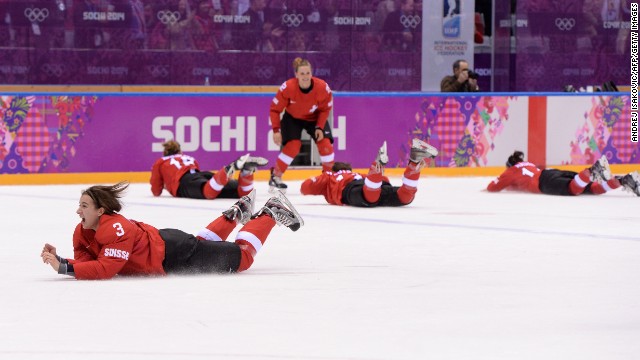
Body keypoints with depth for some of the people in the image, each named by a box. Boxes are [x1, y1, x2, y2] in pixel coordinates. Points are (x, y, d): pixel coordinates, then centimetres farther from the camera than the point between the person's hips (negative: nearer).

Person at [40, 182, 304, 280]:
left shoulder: (117, 231, -36)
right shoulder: (82, 233, -12)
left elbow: (104, 269, -44)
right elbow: (85, 262, -10)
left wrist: (63, 267, -49)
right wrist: (58, 260, -29)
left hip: (177, 253, -7)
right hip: (162, 241, 7)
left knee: (241, 257, 10)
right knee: (204, 243, 36)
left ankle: (269, 214, 28)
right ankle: (236, 213, 52)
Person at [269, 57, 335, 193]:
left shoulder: (323, 87, -28)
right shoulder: (287, 87, -32)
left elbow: (325, 109, -10)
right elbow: (275, 109, -21)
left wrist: (320, 127, -18)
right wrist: (276, 130, -25)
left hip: (315, 118, 2)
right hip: (292, 118, -2)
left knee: (325, 144, -11)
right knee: (293, 146, -20)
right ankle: (276, 177, -3)